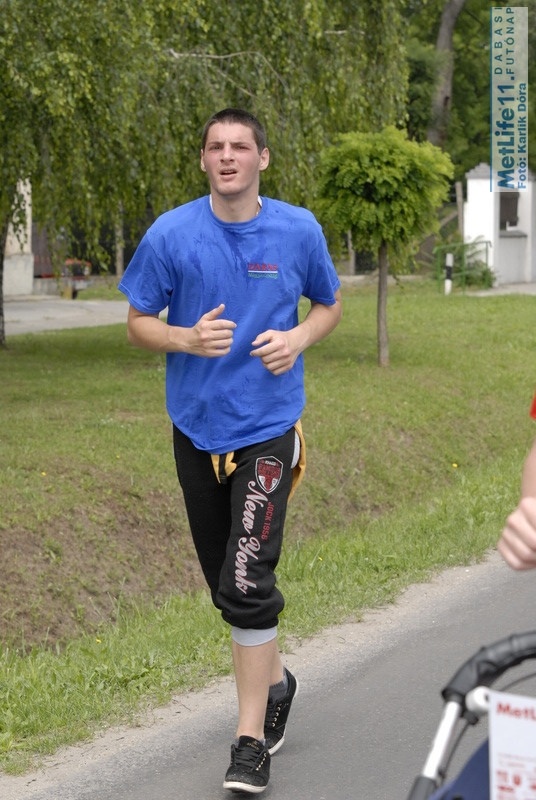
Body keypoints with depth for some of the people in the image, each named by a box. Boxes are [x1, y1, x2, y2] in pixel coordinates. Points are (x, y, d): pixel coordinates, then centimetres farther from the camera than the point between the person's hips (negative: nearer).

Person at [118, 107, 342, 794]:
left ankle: (251, 737, -4)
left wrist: (298, 337, -9)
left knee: (246, 583, -13)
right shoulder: (171, 234, -4)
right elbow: (138, 322, 3)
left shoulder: (298, 230, -2)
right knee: (224, 579, 14)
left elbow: (329, 304, 13)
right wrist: (187, 339, -17)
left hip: (267, 427, -2)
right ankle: (275, 681, 39)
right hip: (195, 427, 3)